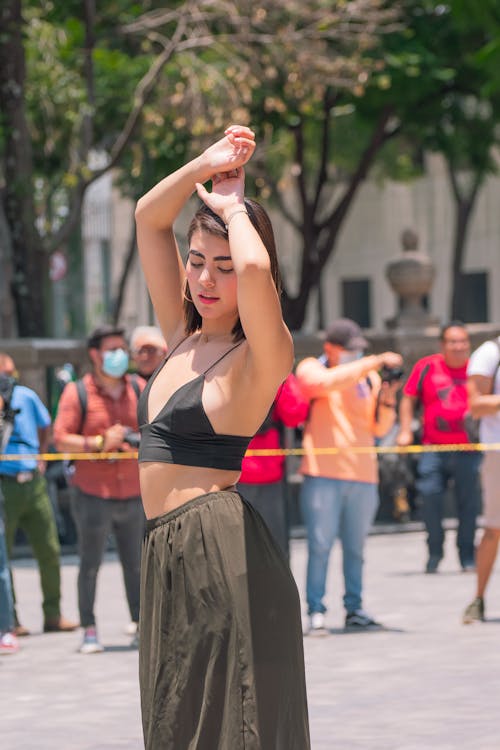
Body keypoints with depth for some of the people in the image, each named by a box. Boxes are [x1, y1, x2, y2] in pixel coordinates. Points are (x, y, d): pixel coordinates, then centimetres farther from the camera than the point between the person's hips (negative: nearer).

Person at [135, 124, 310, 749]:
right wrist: (206, 165, 4)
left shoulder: (260, 356, -7)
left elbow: (255, 267, -29)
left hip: (222, 551, -8)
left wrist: (233, 206, -10)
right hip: (168, 555, 8)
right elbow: (148, 218, 17)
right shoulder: (184, 339, 14)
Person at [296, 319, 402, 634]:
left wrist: (387, 400, -4)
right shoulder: (311, 369, 4)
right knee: (320, 545, -7)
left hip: (363, 475, 4)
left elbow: (379, 428, 16)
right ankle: (316, 611, -5)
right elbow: (329, 382, -20)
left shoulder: (370, 377, 17)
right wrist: (375, 362, -21)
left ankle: (354, 609, 12)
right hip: (323, 473, -4)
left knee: (355, 547, 6)